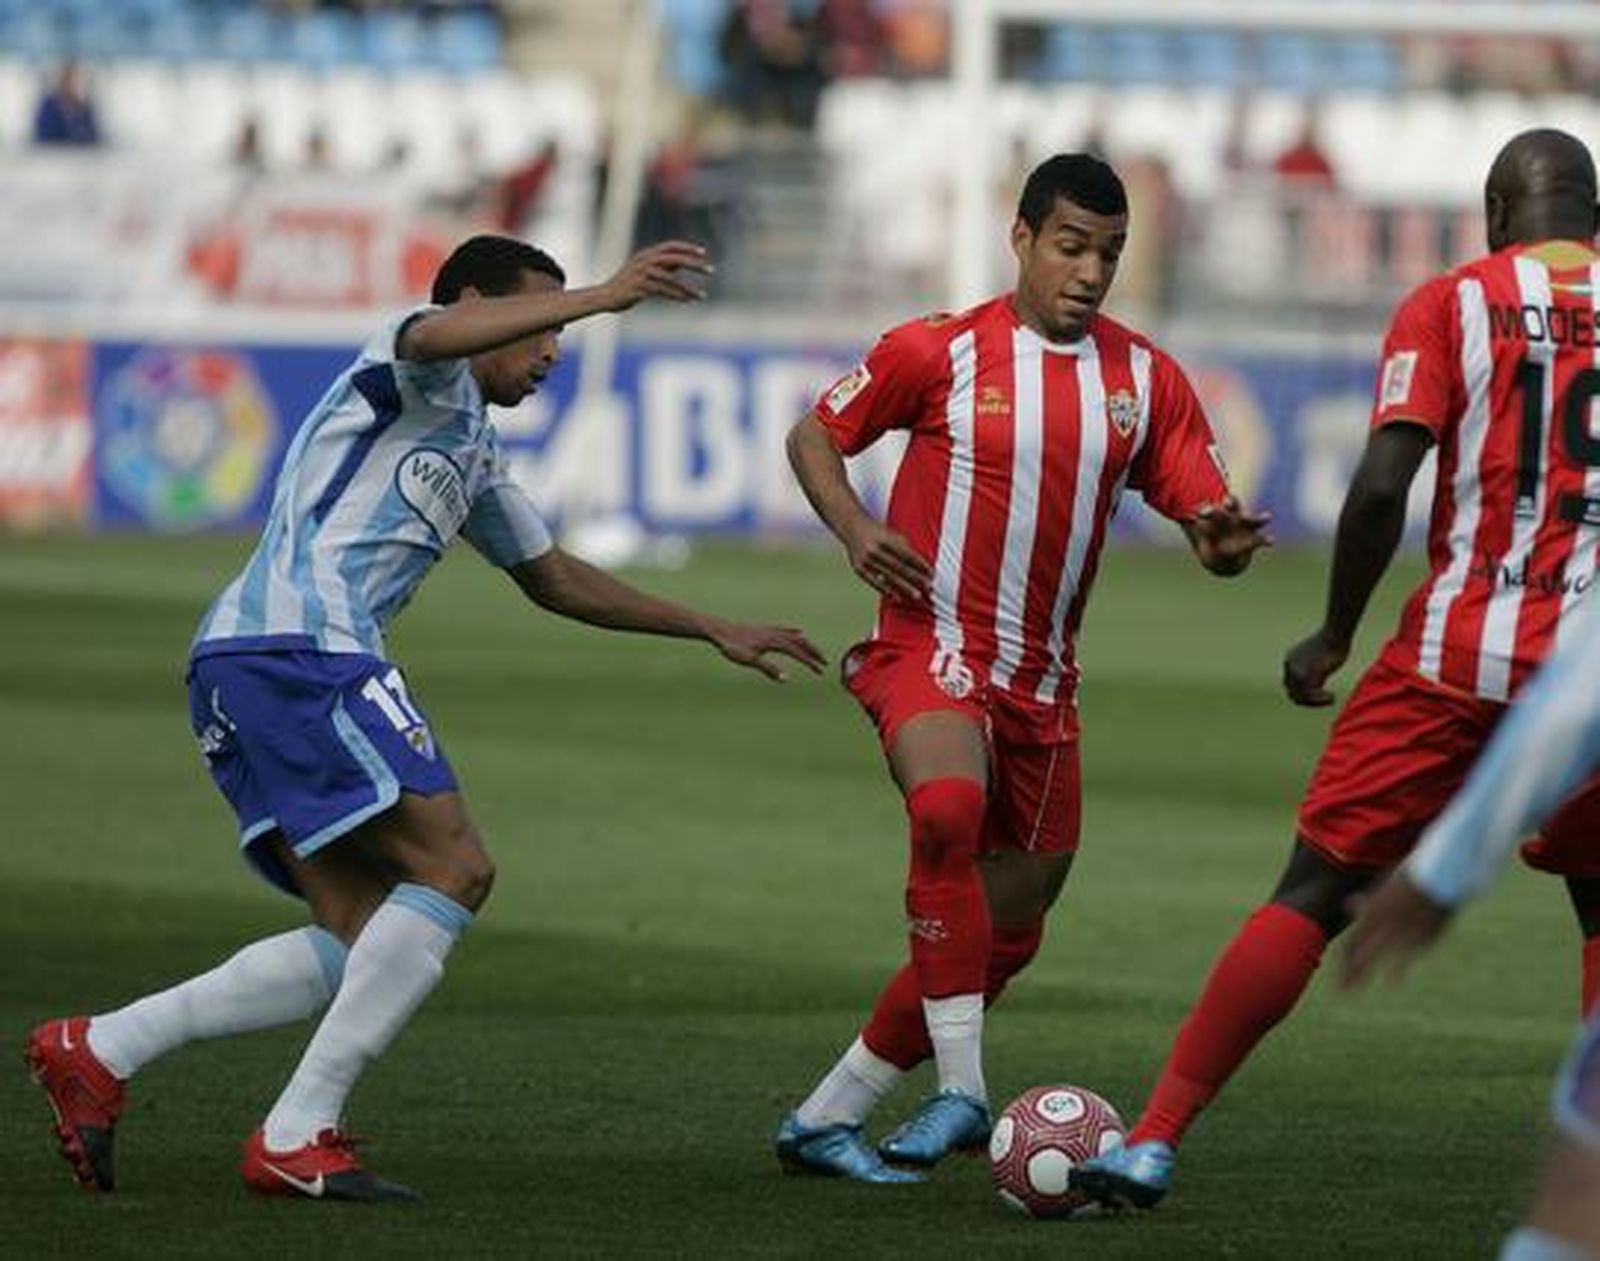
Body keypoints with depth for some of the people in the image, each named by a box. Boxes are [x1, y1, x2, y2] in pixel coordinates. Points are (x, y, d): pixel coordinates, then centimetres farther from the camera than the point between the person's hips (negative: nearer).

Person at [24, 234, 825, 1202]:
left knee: (358, 942, 3)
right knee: (455, 868, -14)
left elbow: (555, 580, 43)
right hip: (301, 650, -10)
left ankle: (96, 1051, 2)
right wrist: (603, 296, -32)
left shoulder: (475, 457, 32)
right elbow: (434, 336, -24)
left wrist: (715, 632, 42)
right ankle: (298, 1138, -16)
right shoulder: (423, 378, 3)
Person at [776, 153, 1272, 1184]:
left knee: (1007, 935, 8)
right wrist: (856, 529, -12)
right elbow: (814, 435, 6)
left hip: (1043, 683, 6)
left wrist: (1223, 541, -21)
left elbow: (1205, 513, 3)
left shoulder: (1146, 379, 5)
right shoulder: (940, 351, -5)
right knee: (948, 809, -36)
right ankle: (962, 1092, -34)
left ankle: (825, 1118, 20)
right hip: (931, 646, -6)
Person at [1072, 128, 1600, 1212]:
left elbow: (1382, 486, -10)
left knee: (1317, 890, 3)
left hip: (1457, 653, -2)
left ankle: (1154, 1140, -1)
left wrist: (1336, 635, 1)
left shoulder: (1452, 303, 0)